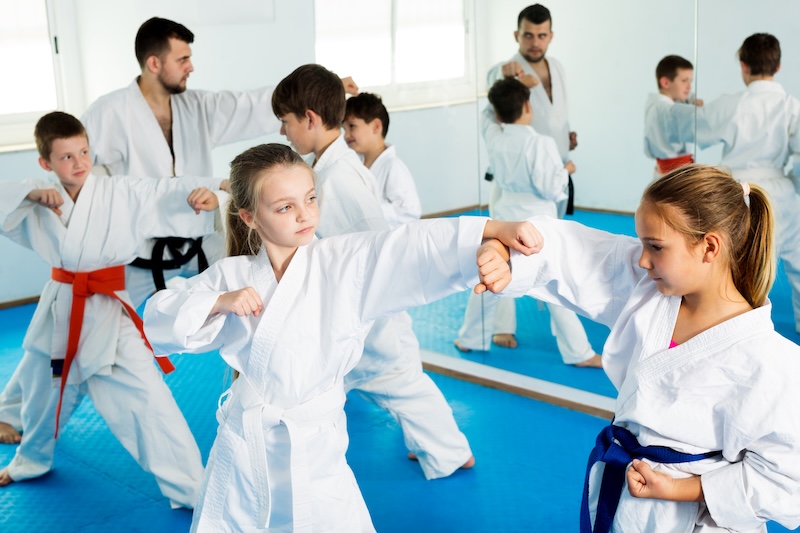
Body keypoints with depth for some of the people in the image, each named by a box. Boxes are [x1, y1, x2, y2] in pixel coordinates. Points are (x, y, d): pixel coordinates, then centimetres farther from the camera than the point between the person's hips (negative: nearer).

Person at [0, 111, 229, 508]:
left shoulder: (122, 193, -10)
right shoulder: (39, 203, 0)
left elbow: (166, 195, -20)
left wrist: (205, 193, -39)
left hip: (108, 313, -4)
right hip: (60, 309, 4)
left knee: (145, 398, -11)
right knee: (41, 389, 25)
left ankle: (192, 490, -1)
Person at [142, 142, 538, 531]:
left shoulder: (349, 261, -10)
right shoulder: (231, 276, -3)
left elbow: (418, 246, -23)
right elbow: (158, 320, 1)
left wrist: (498, 229, -37)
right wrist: (219, 302, -16)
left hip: (315, 447, -2)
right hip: (242, 447, 3)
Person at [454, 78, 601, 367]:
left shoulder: (494, 137, -3)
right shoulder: (542, 144, -19)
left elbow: (488, 115, 20)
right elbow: (552, 189, -16)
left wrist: (504, 97, 18)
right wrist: (565, 170, 0)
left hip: (504, 221, 5)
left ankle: (470, 338, 32)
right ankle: (579, 352, 4)